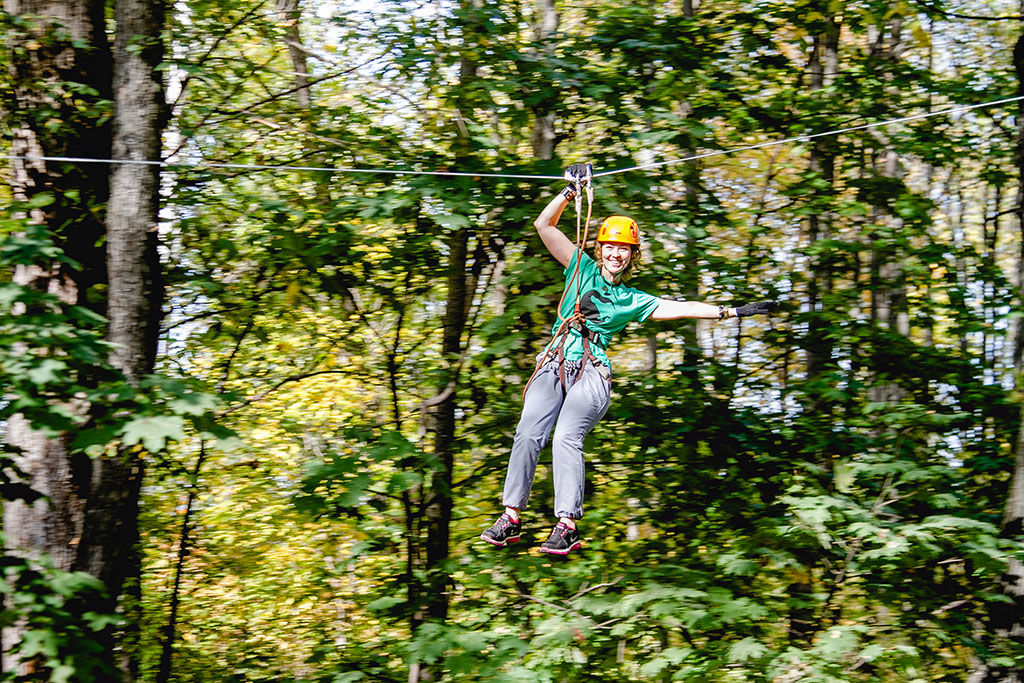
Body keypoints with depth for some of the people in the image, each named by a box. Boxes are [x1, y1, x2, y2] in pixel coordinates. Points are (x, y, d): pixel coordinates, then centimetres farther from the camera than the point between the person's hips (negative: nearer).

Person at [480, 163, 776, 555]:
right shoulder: (583, 269, 20)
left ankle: (567, 526, -28)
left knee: (566, 438, -23)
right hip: (554, 365, 1)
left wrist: (733, 312, 8)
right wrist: (572, 192, 8)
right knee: (528, 433, -19)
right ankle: (511, 518, -18)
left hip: (591, 373, -1)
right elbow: (544, 225, 17)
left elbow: (680, 309, 14)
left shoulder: (633, 301, 19)